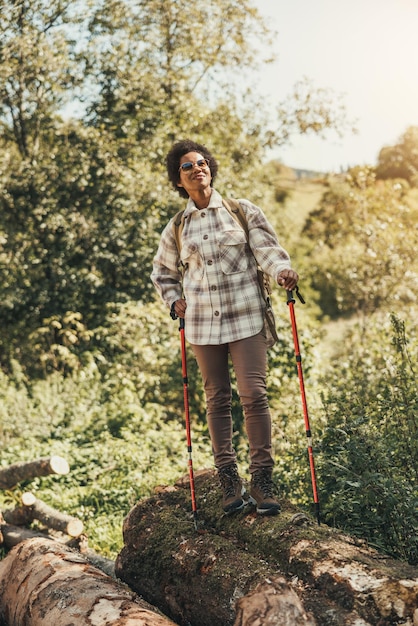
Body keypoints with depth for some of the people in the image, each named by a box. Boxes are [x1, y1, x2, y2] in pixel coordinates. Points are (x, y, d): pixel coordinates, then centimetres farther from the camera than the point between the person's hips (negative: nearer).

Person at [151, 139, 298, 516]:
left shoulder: (242, 211, 5)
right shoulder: (177, 228, 10)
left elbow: (267, 248, -3)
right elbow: (162, 271, 23)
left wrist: (282, 270, -24)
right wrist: (174, 300, 7)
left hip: (246, 318, -2)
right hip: (202, 323, 2)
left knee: (254, 394, -9)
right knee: (217, 400, 7)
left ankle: (262, 479, 2)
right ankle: (229, 479, 17)